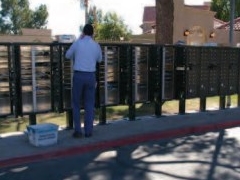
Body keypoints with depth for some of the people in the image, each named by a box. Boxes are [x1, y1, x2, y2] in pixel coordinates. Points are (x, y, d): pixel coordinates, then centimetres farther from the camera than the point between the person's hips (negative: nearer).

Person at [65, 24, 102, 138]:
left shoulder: (77, 43, -2)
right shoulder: (96, 45, 4)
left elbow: (67, 55, 13)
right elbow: (99, 60, 22)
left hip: (78, 75, -1)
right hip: (90, 76, 2)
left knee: (76, 104, 10)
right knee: (89, 105, 10)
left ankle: (78, 131, 7)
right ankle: (88, 131, 9)